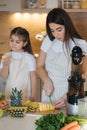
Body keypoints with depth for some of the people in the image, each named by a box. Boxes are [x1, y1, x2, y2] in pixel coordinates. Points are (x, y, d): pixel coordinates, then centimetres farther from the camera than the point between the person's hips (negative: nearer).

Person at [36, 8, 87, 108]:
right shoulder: (48, 41, 0)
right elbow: (39, 66, 7)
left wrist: (67, 97, -19)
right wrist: (47, 81, -13)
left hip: (69, 96, -3)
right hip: (48, 94, 4)